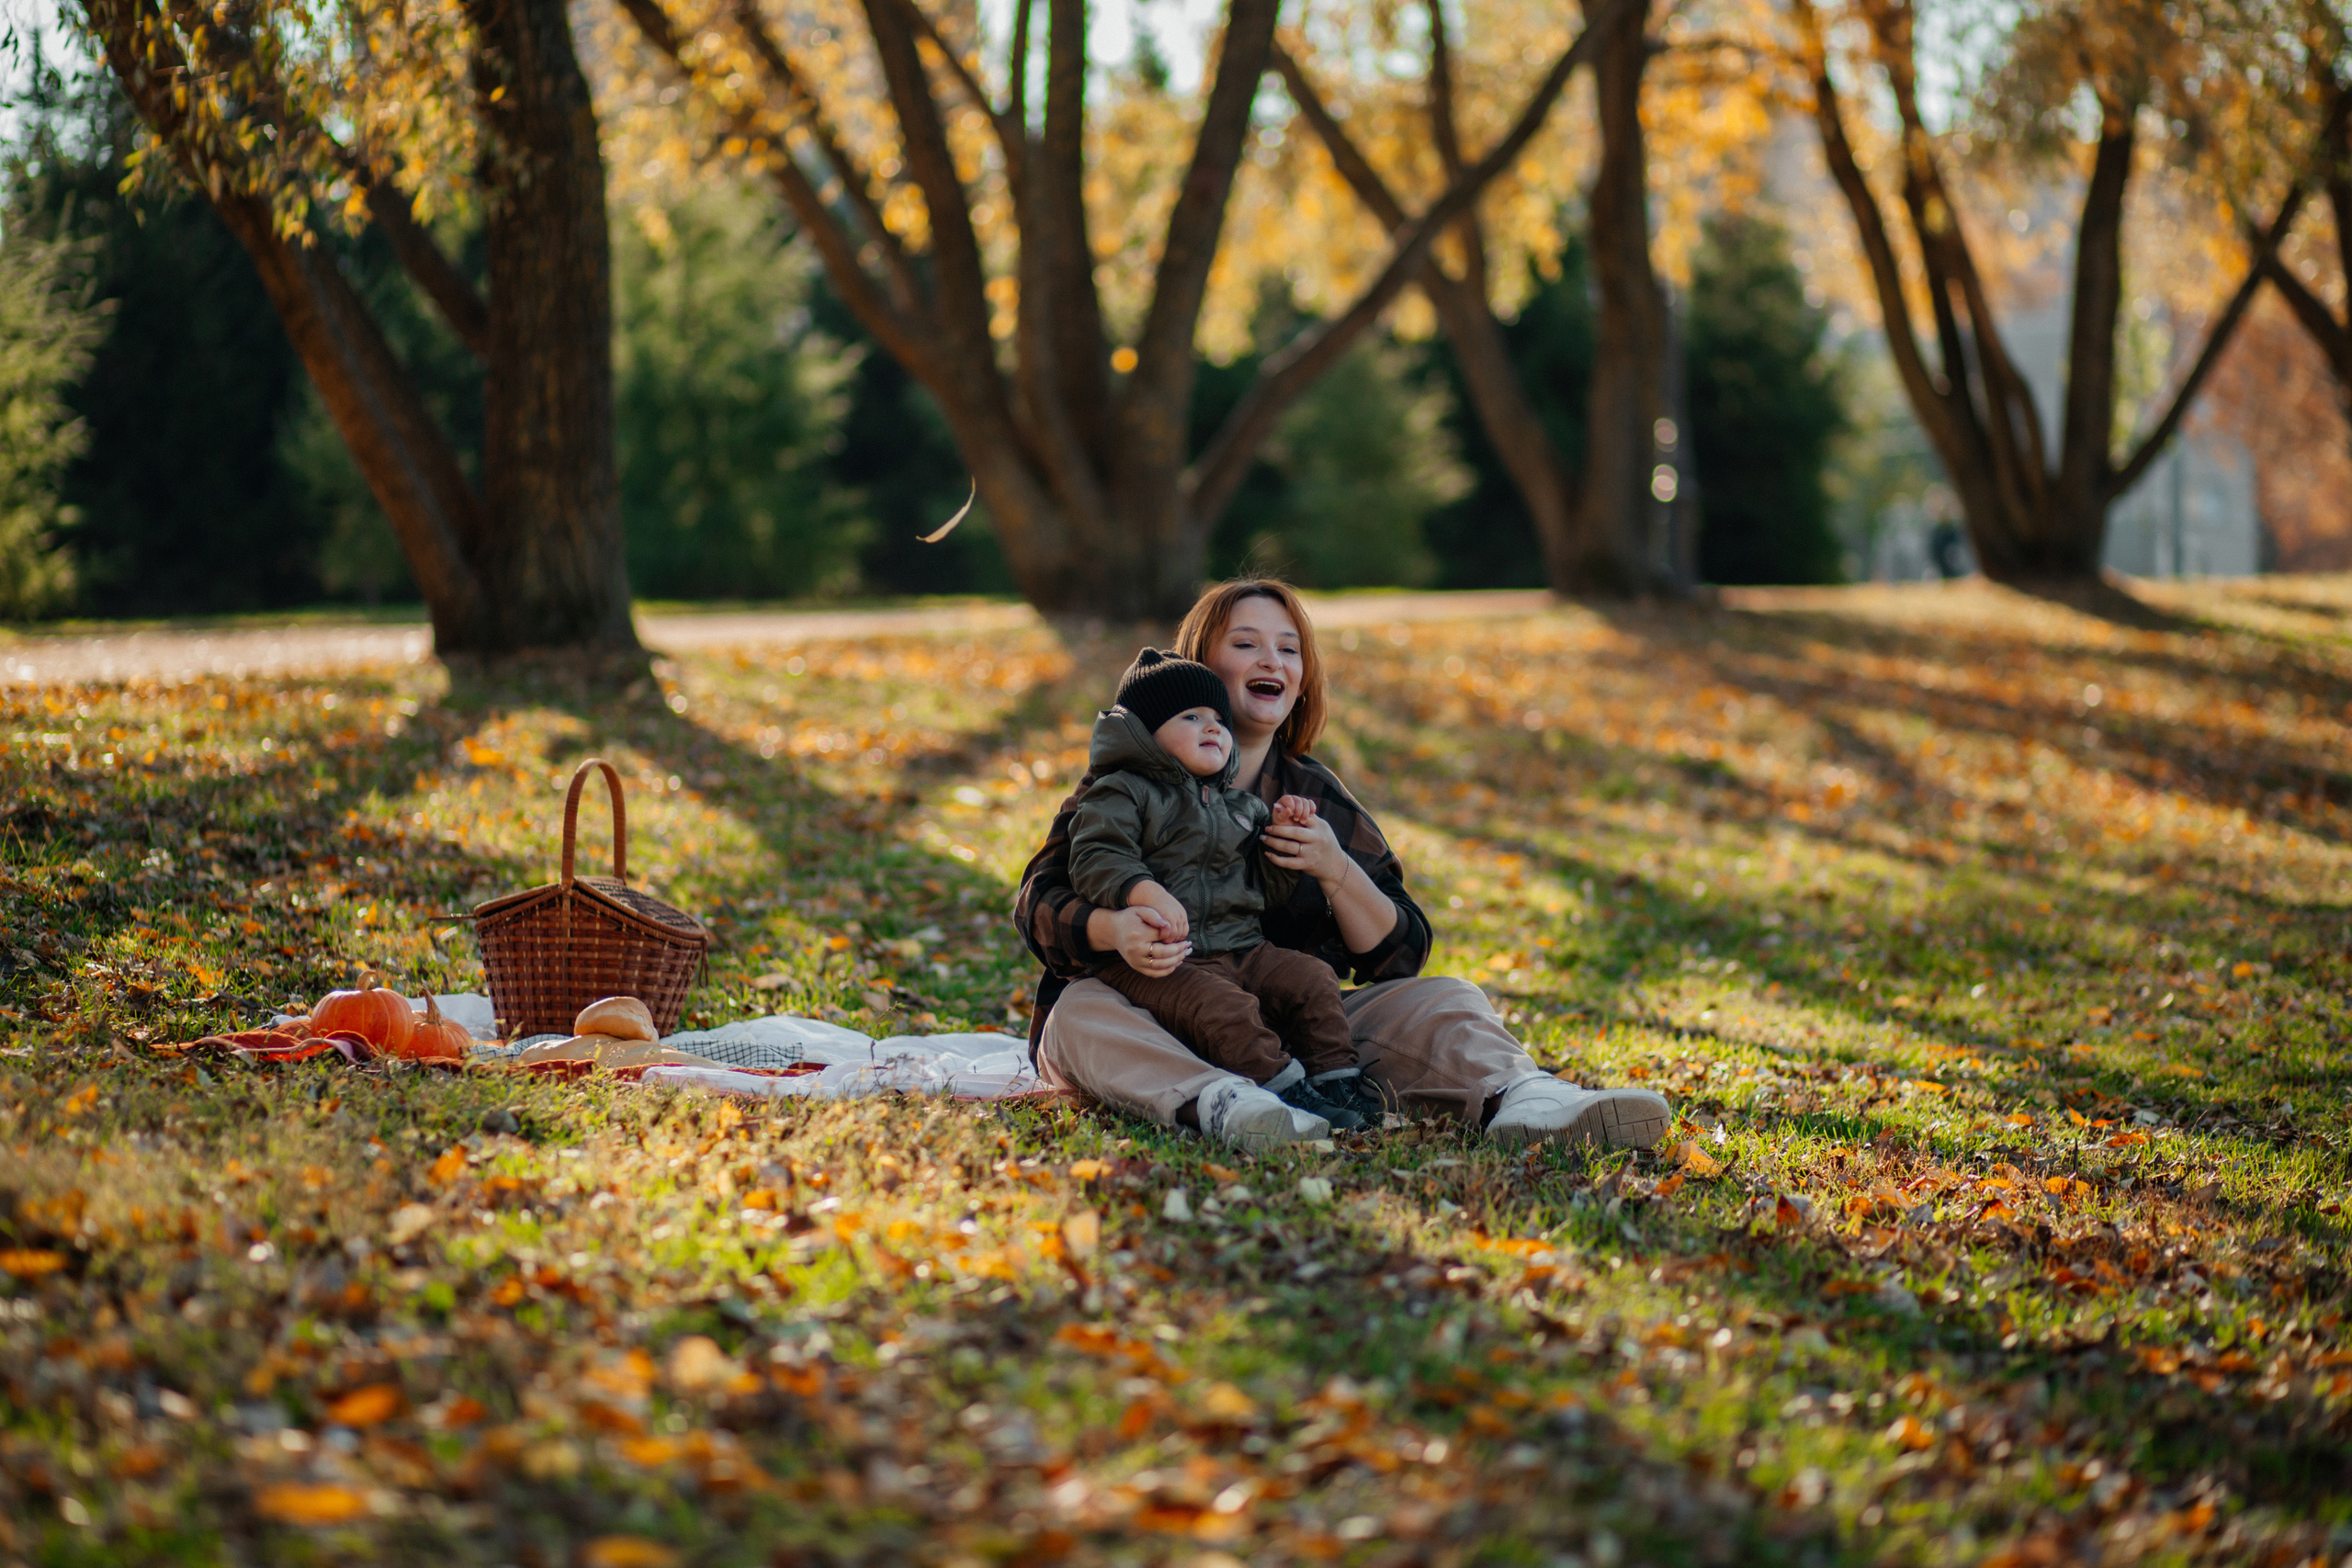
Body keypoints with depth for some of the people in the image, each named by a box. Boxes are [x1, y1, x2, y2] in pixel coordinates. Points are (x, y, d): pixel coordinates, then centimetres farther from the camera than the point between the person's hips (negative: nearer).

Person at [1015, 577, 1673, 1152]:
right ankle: (1217, 1106, -64)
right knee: (1083, 1012, -35)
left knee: (1443, 1001, -16)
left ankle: (1516, 1098, -49)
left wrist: (1336, 873, -12)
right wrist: (1114, 929, -28)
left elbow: (1400, 958, 8)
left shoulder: (1322, 799, 13)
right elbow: (1038, 900, -5)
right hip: (1153, 1018, -3)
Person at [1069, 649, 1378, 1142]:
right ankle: (1283, 1087, -31)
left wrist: (1282, 832, 5)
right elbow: (1096, 859, -15)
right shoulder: (1122, 794, 0)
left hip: (1240, 948, 7)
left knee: (1312, 978, -9)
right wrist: (1147, 894, -32)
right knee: (1223, 1006, -32)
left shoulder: (1240, 805, 22)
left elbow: (1267, 883, 23)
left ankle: (1335, 1078, -5)